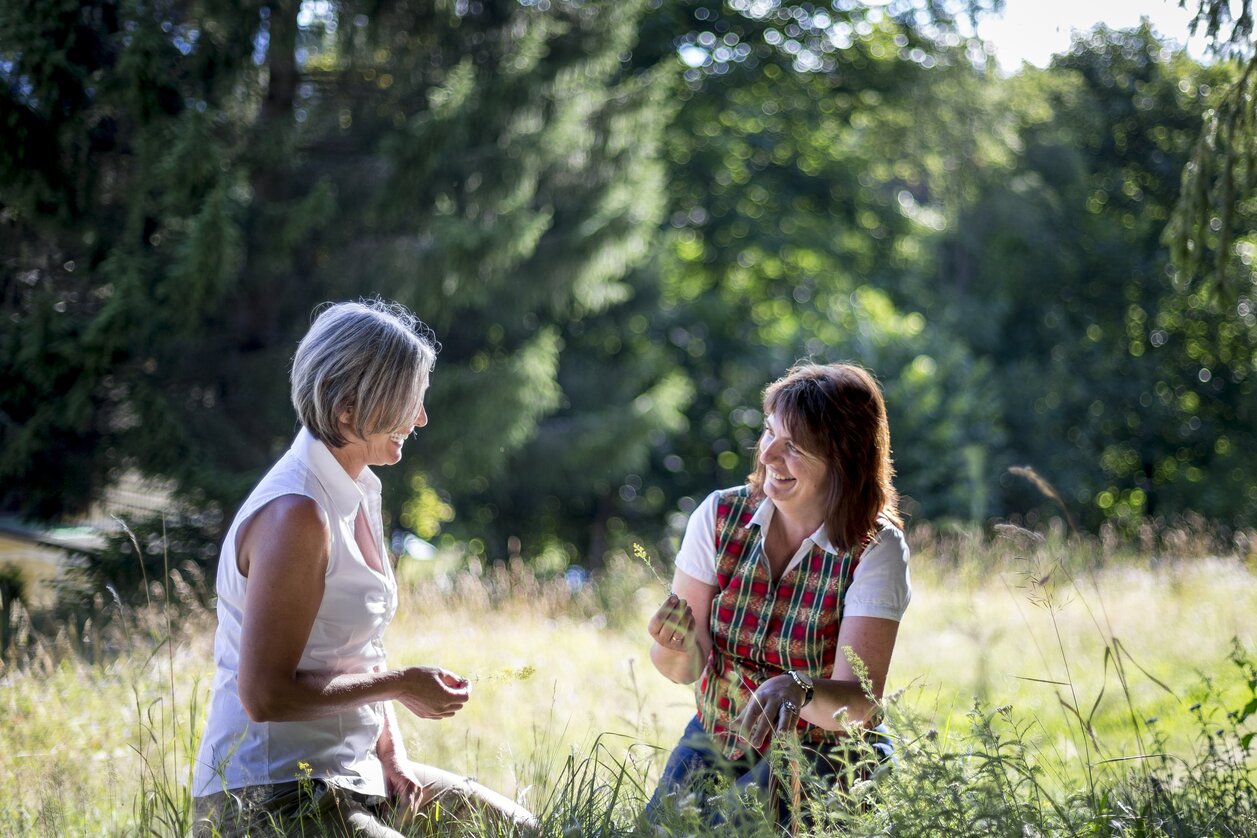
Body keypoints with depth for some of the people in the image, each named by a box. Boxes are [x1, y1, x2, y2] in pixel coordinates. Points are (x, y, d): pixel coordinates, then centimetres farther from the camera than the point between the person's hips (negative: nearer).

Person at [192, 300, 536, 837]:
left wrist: (392, 754, 5)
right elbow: (265, 694, -23)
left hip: (354, 773, 10)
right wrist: (399, 686, -15)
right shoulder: (296, 515, -21)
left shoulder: (361, 491, 9)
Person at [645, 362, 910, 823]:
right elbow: (685, 670, -6)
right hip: (717, 743, 3)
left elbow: (860, 704, -23)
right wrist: (676, 649, -29)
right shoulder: (720, 516, -6)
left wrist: (798, 689, -44)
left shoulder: (875, 550, -15)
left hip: (824, 755, -3)